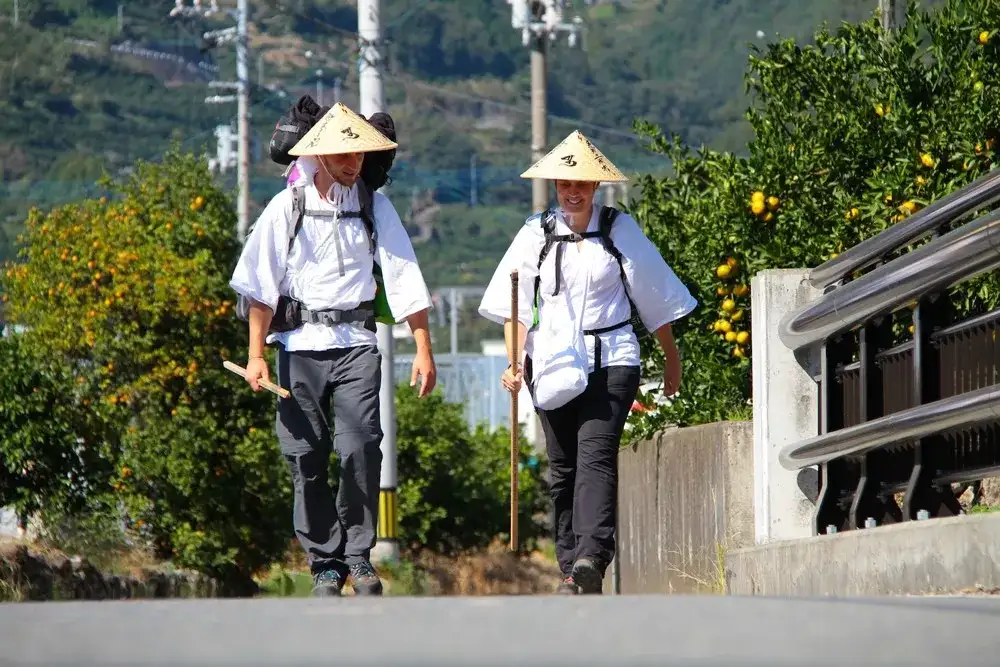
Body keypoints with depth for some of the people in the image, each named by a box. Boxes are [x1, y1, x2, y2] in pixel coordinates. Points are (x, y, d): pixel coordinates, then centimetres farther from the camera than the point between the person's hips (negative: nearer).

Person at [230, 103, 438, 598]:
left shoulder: (374, 206, 7)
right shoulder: (286, 208, 3)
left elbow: (404, 279, 5)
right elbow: (261, 285, 2)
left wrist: (424, 349, 0)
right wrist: (256, 354, -5)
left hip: (356, 343, 0)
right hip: (299, 343, 0)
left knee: (359, 448, -14)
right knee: (306, 457, -1)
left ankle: (359, 556, -3)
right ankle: (325, 563, 8)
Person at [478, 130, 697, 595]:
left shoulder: (620, 230, 4)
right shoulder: (537, 234, 8)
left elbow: (654, 299, 10)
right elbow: (516, 309, 8)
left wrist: (671, 360, 14)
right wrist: (515, 362, -5)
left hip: (611, 360, -2)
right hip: (552, 361, 2)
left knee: (596, 456, -17)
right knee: (562, 466, 4)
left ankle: (590, 558, -30)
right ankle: (572, 567, 9)